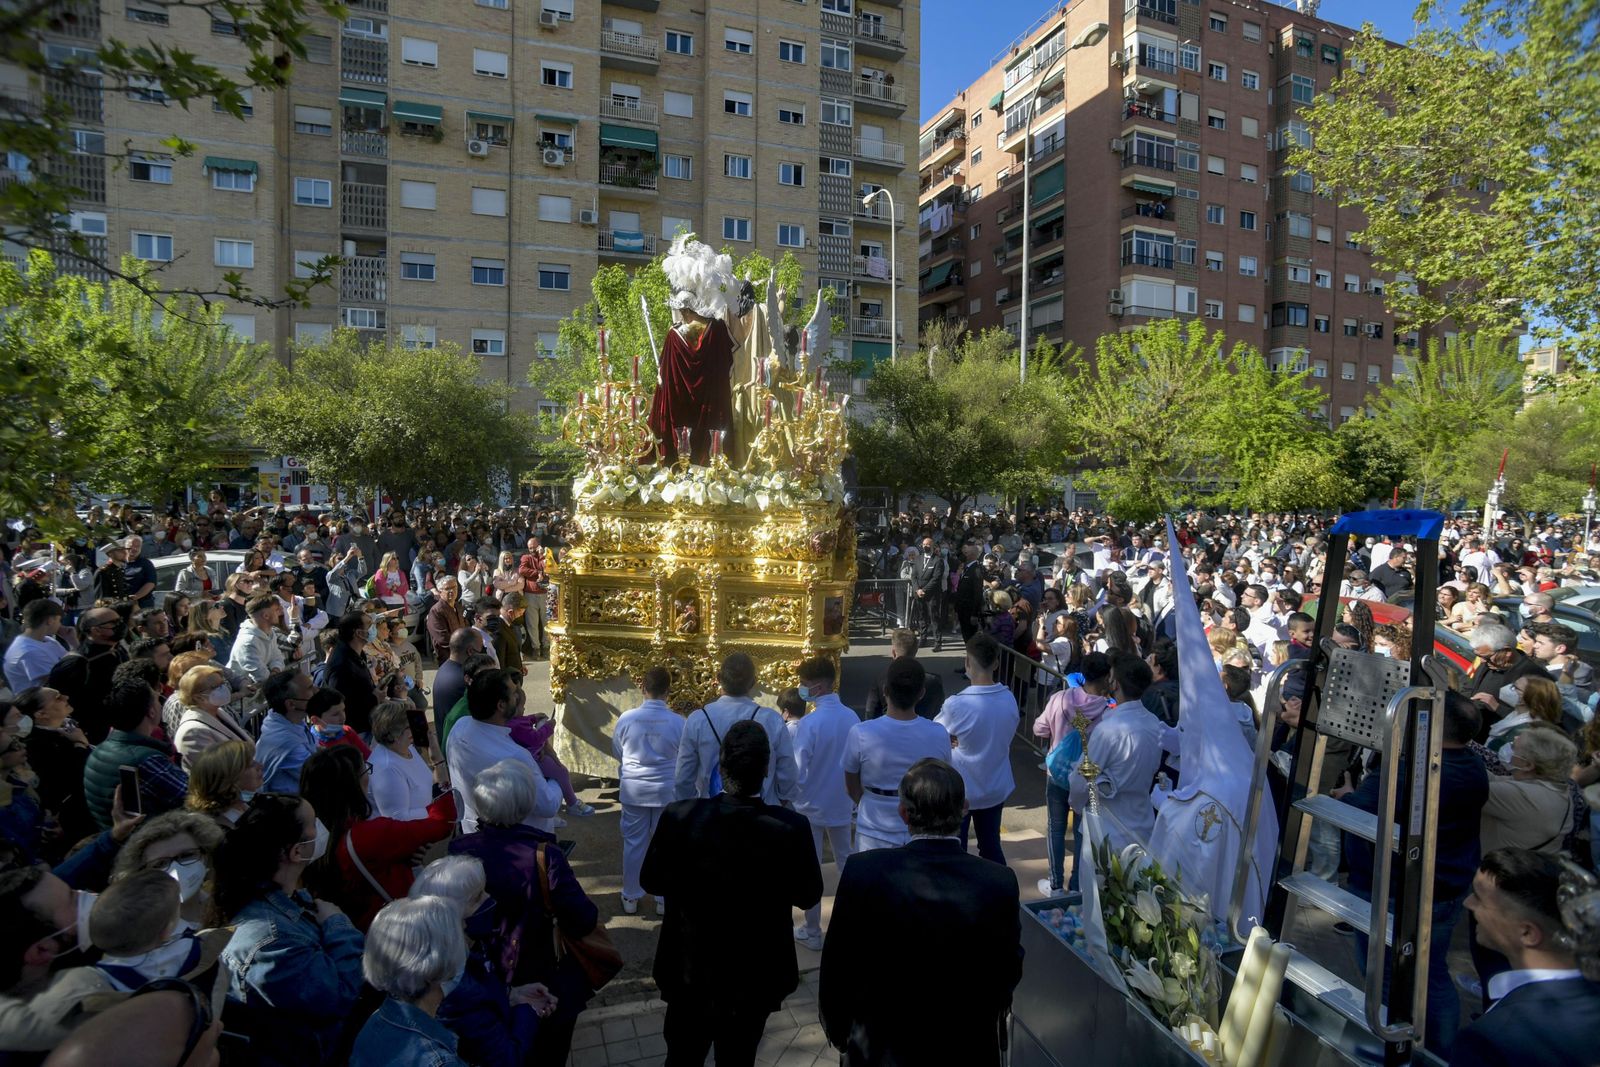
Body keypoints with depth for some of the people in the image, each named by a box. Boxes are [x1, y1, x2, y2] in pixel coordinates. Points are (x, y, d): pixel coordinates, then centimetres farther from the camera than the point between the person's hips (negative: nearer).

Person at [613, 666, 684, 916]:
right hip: (667, 791, -1)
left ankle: (630, 898, 27)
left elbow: (617, 753, 4)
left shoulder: (626, 718, -12)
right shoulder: (678, 722, -16)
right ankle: (664, 900, 24)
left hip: (633, 789, 1)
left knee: (633, 844, 15)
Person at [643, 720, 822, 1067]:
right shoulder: (792, 827, -25)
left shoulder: (680, 817, -24)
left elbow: (652, 882, -8)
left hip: (689, 970, 1)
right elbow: (808, 895, -9)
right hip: (756, 976, 0)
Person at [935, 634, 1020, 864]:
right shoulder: (1010, 699, -10)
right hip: (996, 788, 5)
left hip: (960, 791, -4)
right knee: (991, 847, 21)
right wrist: (964, 740, -5)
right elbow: (1002, 736, 4)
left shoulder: (957, 705, -26)